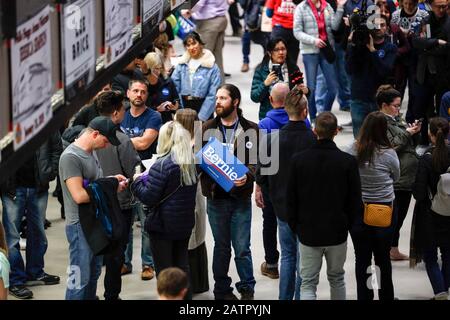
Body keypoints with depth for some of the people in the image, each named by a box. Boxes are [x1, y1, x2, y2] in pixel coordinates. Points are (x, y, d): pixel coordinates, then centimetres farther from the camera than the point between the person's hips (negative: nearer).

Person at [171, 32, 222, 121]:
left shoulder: (211, 66, -8)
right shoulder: (182, 64, 4)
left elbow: (212, 95, -11)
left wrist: (201, 117, -15)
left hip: (202, 106, -3)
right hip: (185, 105, 3)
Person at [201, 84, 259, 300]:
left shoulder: (251, 130, 0)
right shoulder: (207, 129, 5)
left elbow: (257, 161, -5)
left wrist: (247, 176, -24)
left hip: (240, 196, -2)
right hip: (216, 196, 2)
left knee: (242, 248, 2)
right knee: (221, 247, 12)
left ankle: (247, 289, 18)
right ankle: (222, 290, 23)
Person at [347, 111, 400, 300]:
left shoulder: (353, 150, -13)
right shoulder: (388, 154, -16)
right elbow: (396, 177, 3)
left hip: (357, 209, 1)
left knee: (362, 258, 10)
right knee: (383, 257, 14)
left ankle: (364, 296, 15)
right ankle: (386, 295, 26)